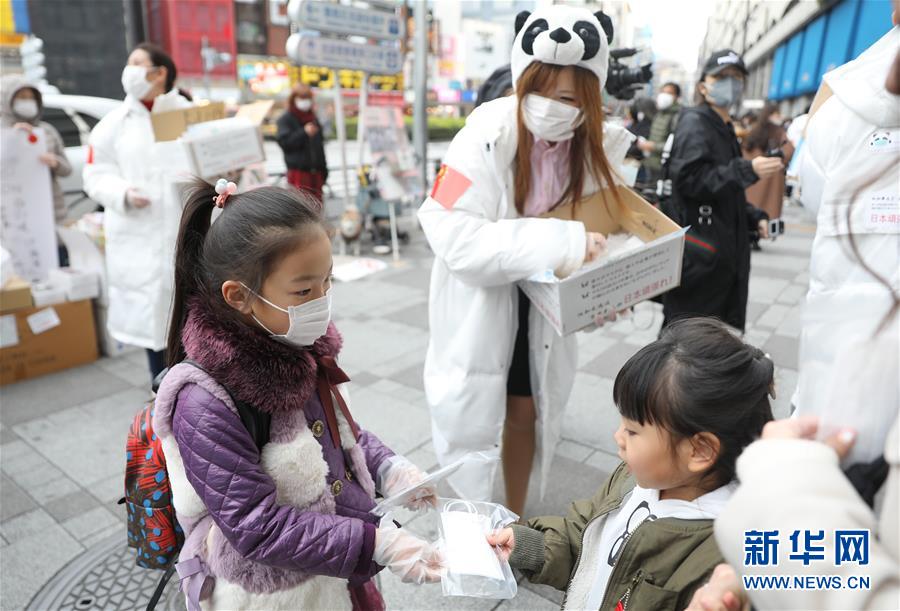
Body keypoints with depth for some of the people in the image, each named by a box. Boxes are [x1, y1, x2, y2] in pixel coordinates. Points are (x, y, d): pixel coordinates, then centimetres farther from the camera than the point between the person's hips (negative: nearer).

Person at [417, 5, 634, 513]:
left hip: (546, 300, 5)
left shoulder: (596, 145, -8)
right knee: (470, 422, 9)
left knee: (528, 412, 18)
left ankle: (516, 518, 43)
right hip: (481, 300, -4)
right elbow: (454, 236, -31)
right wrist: (561, 242, -37)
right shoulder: (489, 135, -25)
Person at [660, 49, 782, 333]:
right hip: (698, 253, -9)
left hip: (722, 250, 10)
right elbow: (690, 180, -22)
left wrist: (754, 216, 13)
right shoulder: (694, 122, -7)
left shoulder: (724, 129, 20)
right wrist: (747, 170, -24)